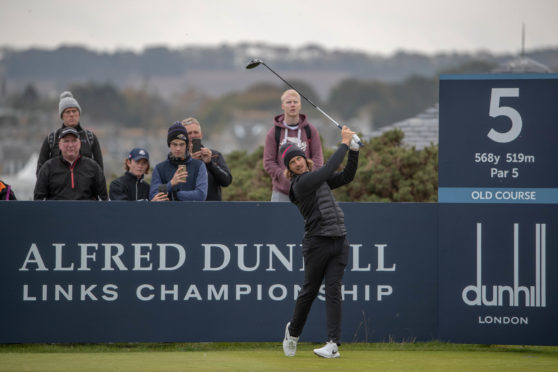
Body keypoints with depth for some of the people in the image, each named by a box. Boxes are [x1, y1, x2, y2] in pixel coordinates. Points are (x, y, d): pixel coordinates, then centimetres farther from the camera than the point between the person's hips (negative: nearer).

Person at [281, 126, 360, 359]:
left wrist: (354, 150, 2)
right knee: (309, 291, 4)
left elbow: (346, 176, 14)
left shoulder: (319, 180, 16)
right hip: (317, 242, -6)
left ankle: (333, 344, -11)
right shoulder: (300, 184, -9)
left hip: (339, 241, 6)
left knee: (333, 291, -4)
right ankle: (293, 331, 28)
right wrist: (344, 143, -11)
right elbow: (329, 169, -17)